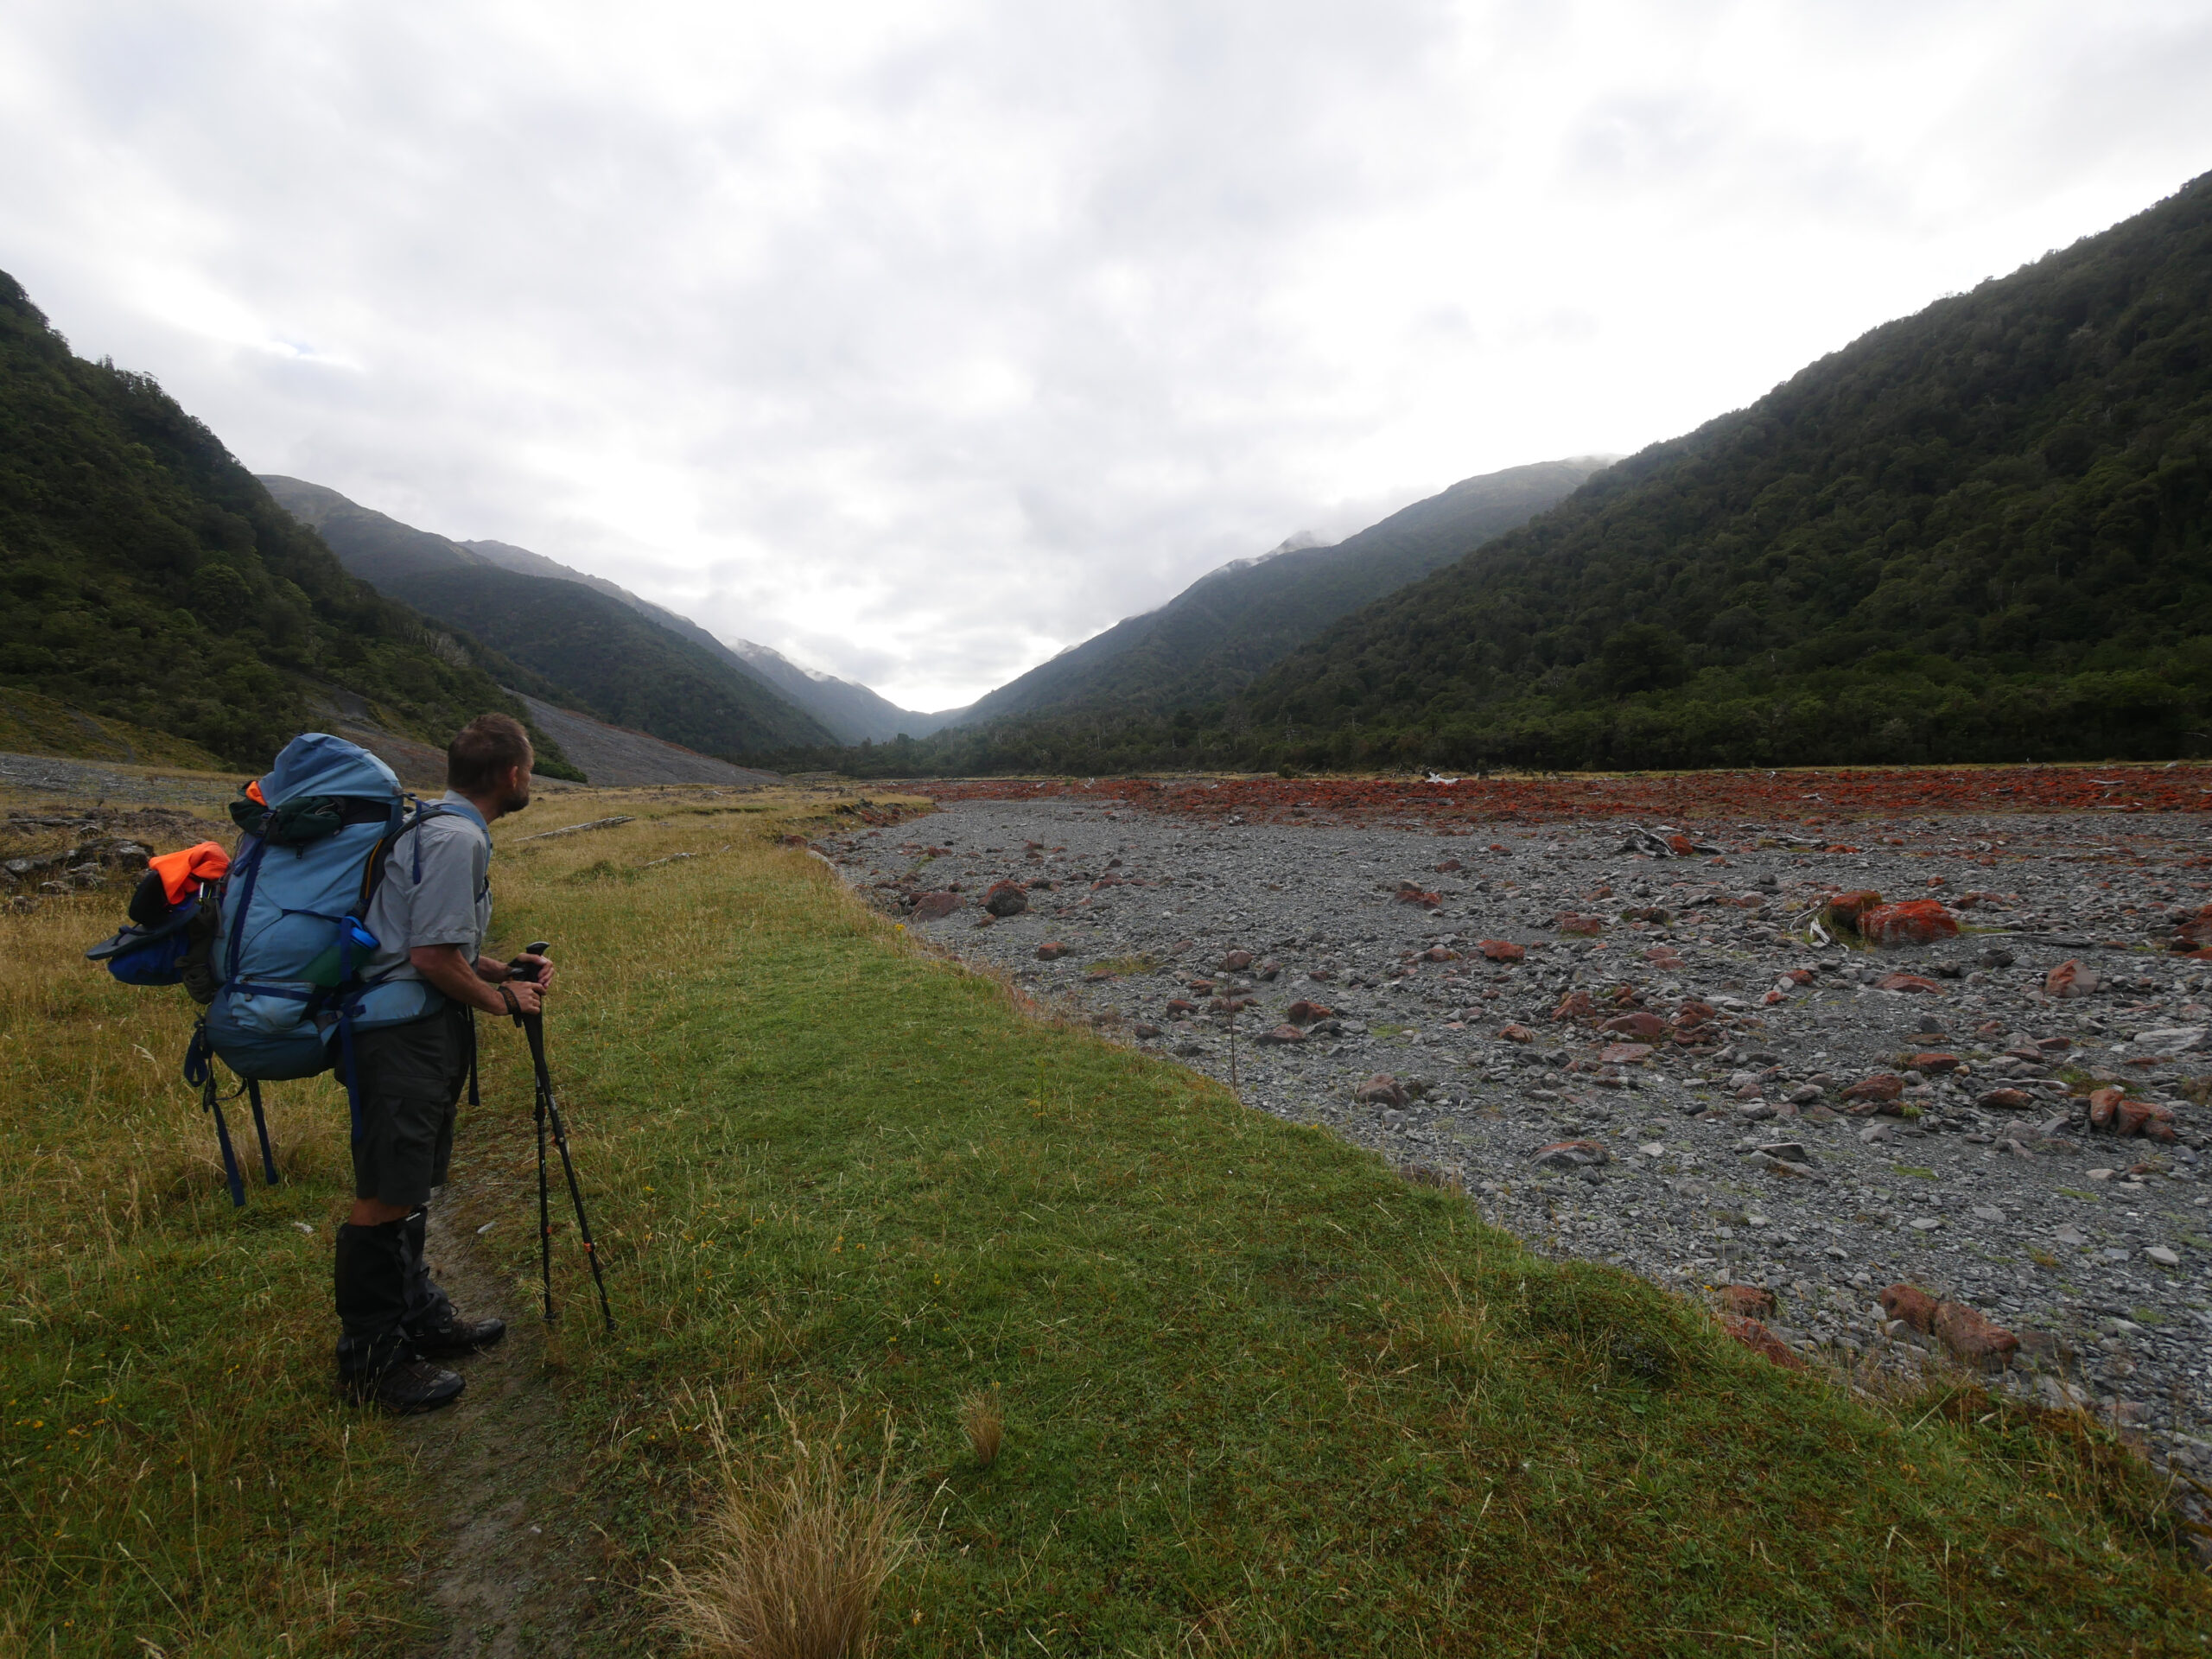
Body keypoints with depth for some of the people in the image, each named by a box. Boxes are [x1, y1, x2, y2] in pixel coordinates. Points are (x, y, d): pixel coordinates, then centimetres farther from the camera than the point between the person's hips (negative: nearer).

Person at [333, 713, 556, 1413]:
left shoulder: (438, 828, 14)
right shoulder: (456, 838, -19)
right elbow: (433, 958, -22)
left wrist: (503, 971, 11)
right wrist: (500, 1000, -8)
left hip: (422, 1032, 11)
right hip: (406, 1036, -11)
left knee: (410, 1187, 20)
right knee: (385, 1198, 1)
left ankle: (420, 1317, 35)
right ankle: (369, 1360, 16)